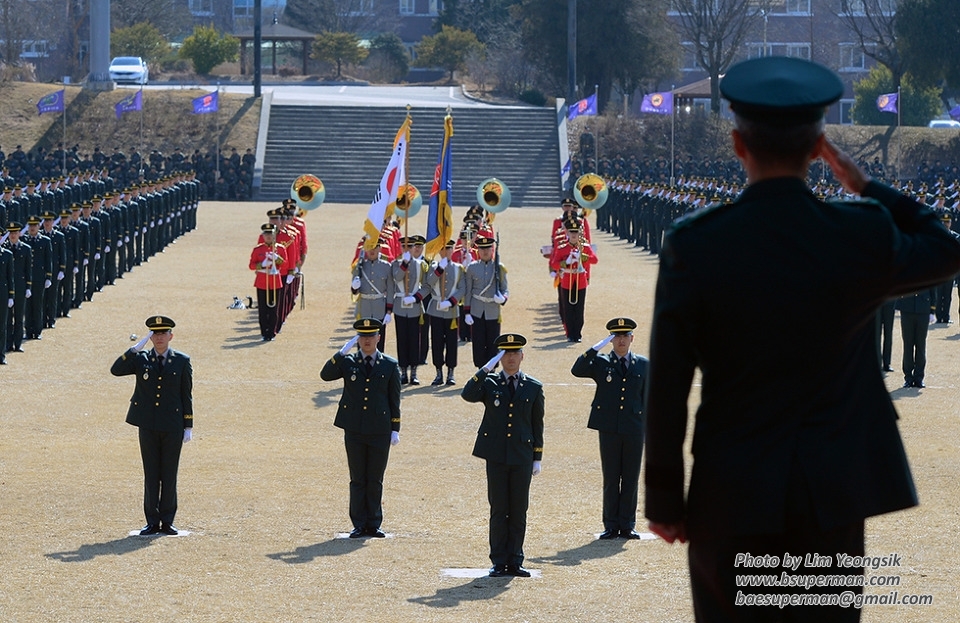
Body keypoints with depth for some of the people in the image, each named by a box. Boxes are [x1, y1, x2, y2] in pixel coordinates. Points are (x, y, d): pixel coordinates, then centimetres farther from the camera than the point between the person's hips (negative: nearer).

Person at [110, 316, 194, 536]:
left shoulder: (182, 361, 2)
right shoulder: (141, 359, 4)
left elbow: (187, 395, 3)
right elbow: (116, 370, -9)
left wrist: (188, 426, -1)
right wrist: (135, 349, -15)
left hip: (172, 427, -1)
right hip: (148, 427, 1)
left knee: (169, 476, 4)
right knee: (151, 476, 5)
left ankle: (167, 522, 11)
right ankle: (152, 522, 10)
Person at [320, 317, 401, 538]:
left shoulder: (390, 366, 3)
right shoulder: (348, 362, 4)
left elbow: (394, 400, 5)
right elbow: (326, 375, -11)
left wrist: (395, 429, 0)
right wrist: (342, 353, -18)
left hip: (380, 431, 0)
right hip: (354, 431, 0)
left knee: (375, 481, 5)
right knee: (357, 480, 5)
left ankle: (373, 524, 12)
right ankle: (359, 525, 10)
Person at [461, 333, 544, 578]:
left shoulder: (534, 388, 7)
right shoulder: (489, 383, 5)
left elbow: (537, 426, 9)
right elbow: (467, 395, -15)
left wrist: (537, 458, 5)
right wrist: (485, 370, -18)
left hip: (522, 457, 1)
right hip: (496, 456, -1)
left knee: (519, 511, 3)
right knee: (498, 510, 2)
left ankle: (514, 561, 9)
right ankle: (499, 562, 6)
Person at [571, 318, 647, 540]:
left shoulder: (643, 365, 8)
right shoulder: (601, 363, 3)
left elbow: (646, 398, 11)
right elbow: (577, 370, -13)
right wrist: (596, 348, -19)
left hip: (634, 430, 1)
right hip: (609, 430, -1)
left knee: (631, 479, 4)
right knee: (610, 479, 3)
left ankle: (627, 525, 11)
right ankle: (611, 526, 9)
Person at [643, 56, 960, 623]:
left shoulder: (692, 246, -12)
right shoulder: (864, 236, -9)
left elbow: (667, 388, -8)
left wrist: (664, 498, 2)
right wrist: (866, 186, 17)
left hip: (731, 490, -1)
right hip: (832, 490, 1)